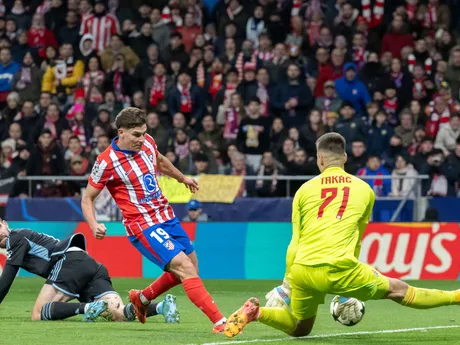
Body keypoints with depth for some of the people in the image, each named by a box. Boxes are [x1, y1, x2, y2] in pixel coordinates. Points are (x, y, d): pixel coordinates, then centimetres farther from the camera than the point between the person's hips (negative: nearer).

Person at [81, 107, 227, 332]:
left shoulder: (147, 142, -1)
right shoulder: (107, 162, -18)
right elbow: (87, 199, -8)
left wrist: (182, 178, 40)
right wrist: (94, 226, -25)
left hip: (167, 218, 8)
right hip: (144, 227, -8)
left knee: (190, 268, 17)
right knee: (184, 267, -20)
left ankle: (142, 298, 37)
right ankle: (220, 322, -25)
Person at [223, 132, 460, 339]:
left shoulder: (305, 190, 15)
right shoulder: (365, 190, 14)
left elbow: (294, 244, 14)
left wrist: (287, 282, 23)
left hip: (302, 271, 2)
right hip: (339, 269, -2)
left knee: (299, 330, 23)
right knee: (397, 290, 15)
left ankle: (256, 312, 2)